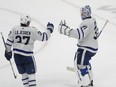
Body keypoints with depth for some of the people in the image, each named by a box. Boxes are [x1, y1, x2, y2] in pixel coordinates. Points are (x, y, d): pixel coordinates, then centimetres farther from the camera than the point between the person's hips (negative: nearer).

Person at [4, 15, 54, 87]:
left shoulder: (15, 29, 2)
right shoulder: (33, 30, -9)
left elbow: (9, 41, 9)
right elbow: (43, 37, -3)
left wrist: (8, 51, 21)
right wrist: (49, 29, 14)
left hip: (17, 55, 5)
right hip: (27, 56, -4)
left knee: (23, 73, 16)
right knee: (31, 73, 5)